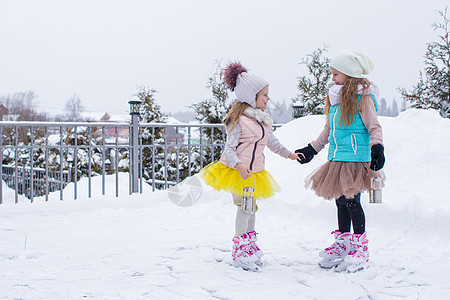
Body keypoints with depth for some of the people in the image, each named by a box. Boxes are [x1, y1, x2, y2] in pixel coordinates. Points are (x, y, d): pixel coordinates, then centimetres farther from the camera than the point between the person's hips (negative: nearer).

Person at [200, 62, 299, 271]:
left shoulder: (263, 119, 10)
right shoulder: (237, 120, -15)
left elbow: (272, 142, 23)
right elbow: (229, 148, -16)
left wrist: (288, 154, 21)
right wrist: (239, 165, -31)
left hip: (254, 171, 8)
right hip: (236, 170, -8)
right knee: (244, 207, -9)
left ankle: (250, 246, 27)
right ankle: (239, 252, -1)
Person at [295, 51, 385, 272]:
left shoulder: (362, 98, -6)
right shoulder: (336, 98, 17)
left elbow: (374, 127, -9)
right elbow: (328, 130, 25)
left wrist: (377, 148, -25)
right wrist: (311, 150, 28)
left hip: (356, 160, -7)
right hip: (337, 161, 7)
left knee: (352, 202, -7)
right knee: (341, 202, 11)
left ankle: (360, 250, 2)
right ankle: (342, 245, 20)